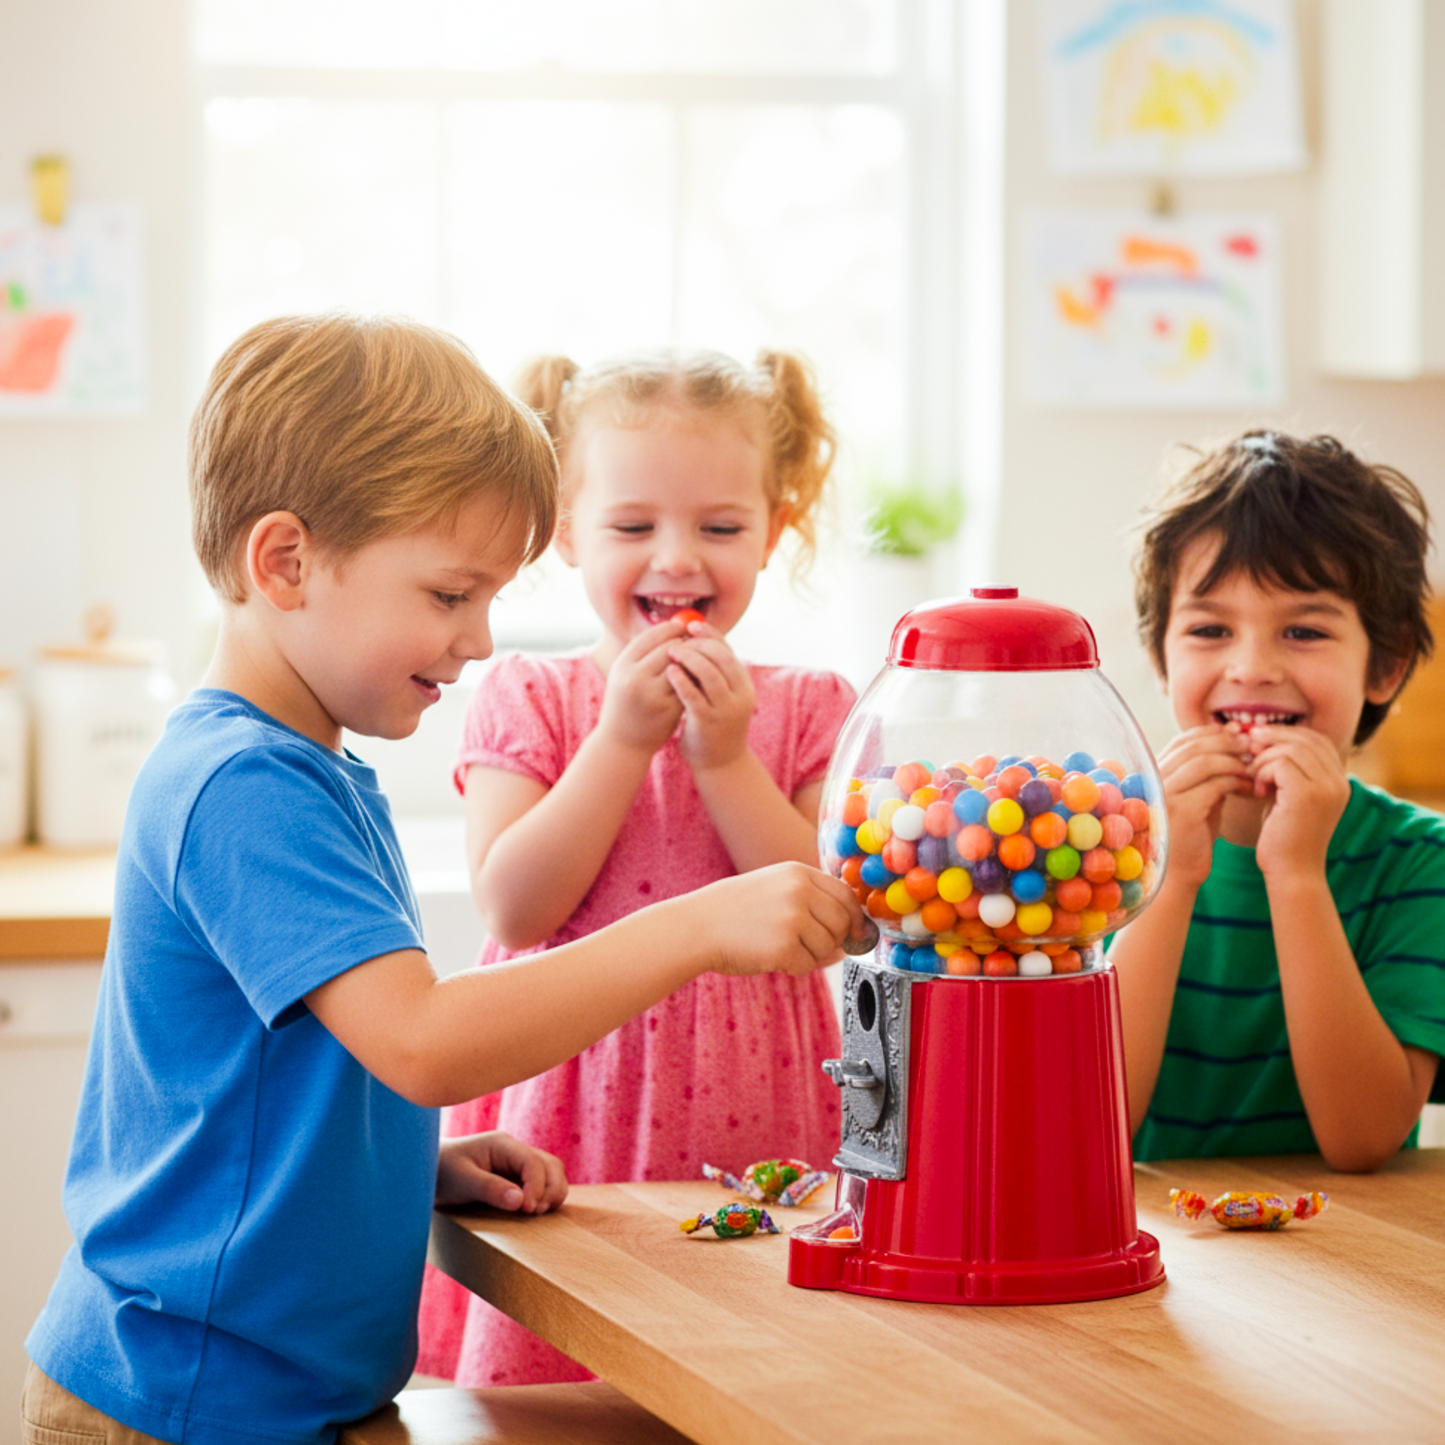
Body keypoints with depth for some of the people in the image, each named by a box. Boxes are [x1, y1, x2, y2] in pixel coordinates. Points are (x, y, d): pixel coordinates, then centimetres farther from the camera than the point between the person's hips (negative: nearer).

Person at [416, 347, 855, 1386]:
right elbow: (512, 908, -9)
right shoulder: (526, 699, 3)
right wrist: (623, 738, -13)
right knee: (545, 1385, -1)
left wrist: (724, 755, -12)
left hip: (749, 1123, 1)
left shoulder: (810, 710, 5)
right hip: (570, 1114, 0)